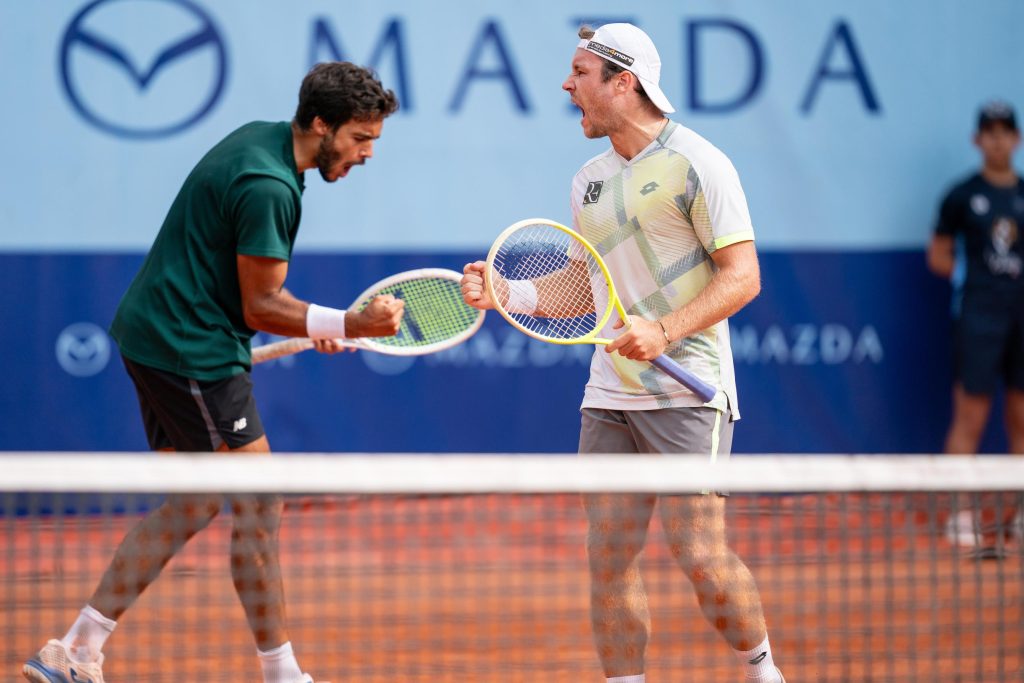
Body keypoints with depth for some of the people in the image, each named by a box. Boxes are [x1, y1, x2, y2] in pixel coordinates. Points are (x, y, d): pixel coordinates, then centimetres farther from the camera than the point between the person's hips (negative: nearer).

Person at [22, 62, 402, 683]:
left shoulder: (261, 138, 9)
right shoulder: (268, 187, -23)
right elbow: (261, 307, -18)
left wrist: (307, 321, 16)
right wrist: (349, 325, -26)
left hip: (154, 336, 11)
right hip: (191, 350, -11)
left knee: (192, 505, 15)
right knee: (258, 505, -5)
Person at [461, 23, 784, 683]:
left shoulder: (695, 162, -7)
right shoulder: (590, 180, 15)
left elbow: (742, 276, -10)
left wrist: (664, 331, -22)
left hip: (687, 393, -7)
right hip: (609, 398, 7)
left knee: (701, 556, -11)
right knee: (609, 556, 1)